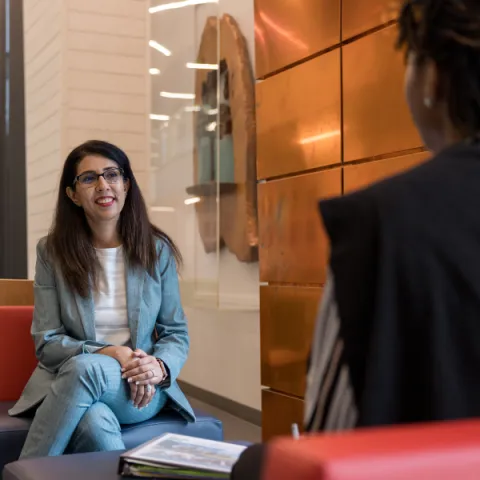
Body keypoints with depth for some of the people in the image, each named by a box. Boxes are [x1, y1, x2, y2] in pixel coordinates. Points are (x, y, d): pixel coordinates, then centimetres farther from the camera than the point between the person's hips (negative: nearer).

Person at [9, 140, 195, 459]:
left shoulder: (157, 250, 5)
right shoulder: (52, 252, 3)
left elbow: (177, 334, 8)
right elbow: (46, 342, 0)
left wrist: (160, 367, -16)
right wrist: (109, 353, -17)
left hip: (143, 389, 1)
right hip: (66, 382, -1)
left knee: (85, 369, -34)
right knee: (96, 423, -38)